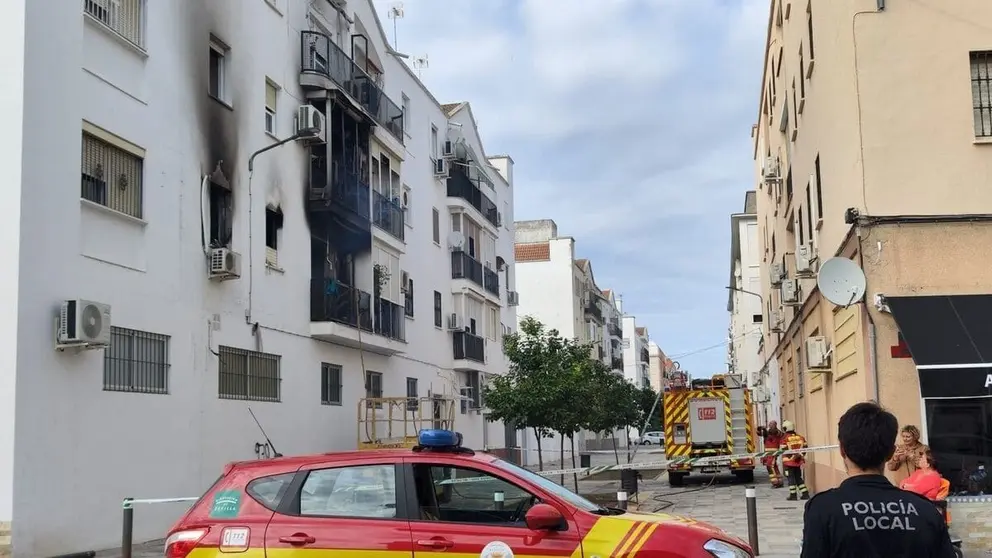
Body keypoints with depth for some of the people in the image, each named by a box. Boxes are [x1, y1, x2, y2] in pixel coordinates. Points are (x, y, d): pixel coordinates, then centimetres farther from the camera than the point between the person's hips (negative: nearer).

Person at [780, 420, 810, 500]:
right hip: (798, 461, 5)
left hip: (789, 462, -5)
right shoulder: (800, 437, 4)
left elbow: (783, 451, -12)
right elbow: (805, 448, 7)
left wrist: (783, 463, -4)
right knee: (799, 478, 16)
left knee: (791, 478, 3)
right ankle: (805, 494, 13)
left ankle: (793, 495, 4)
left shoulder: (785, 439, -12)